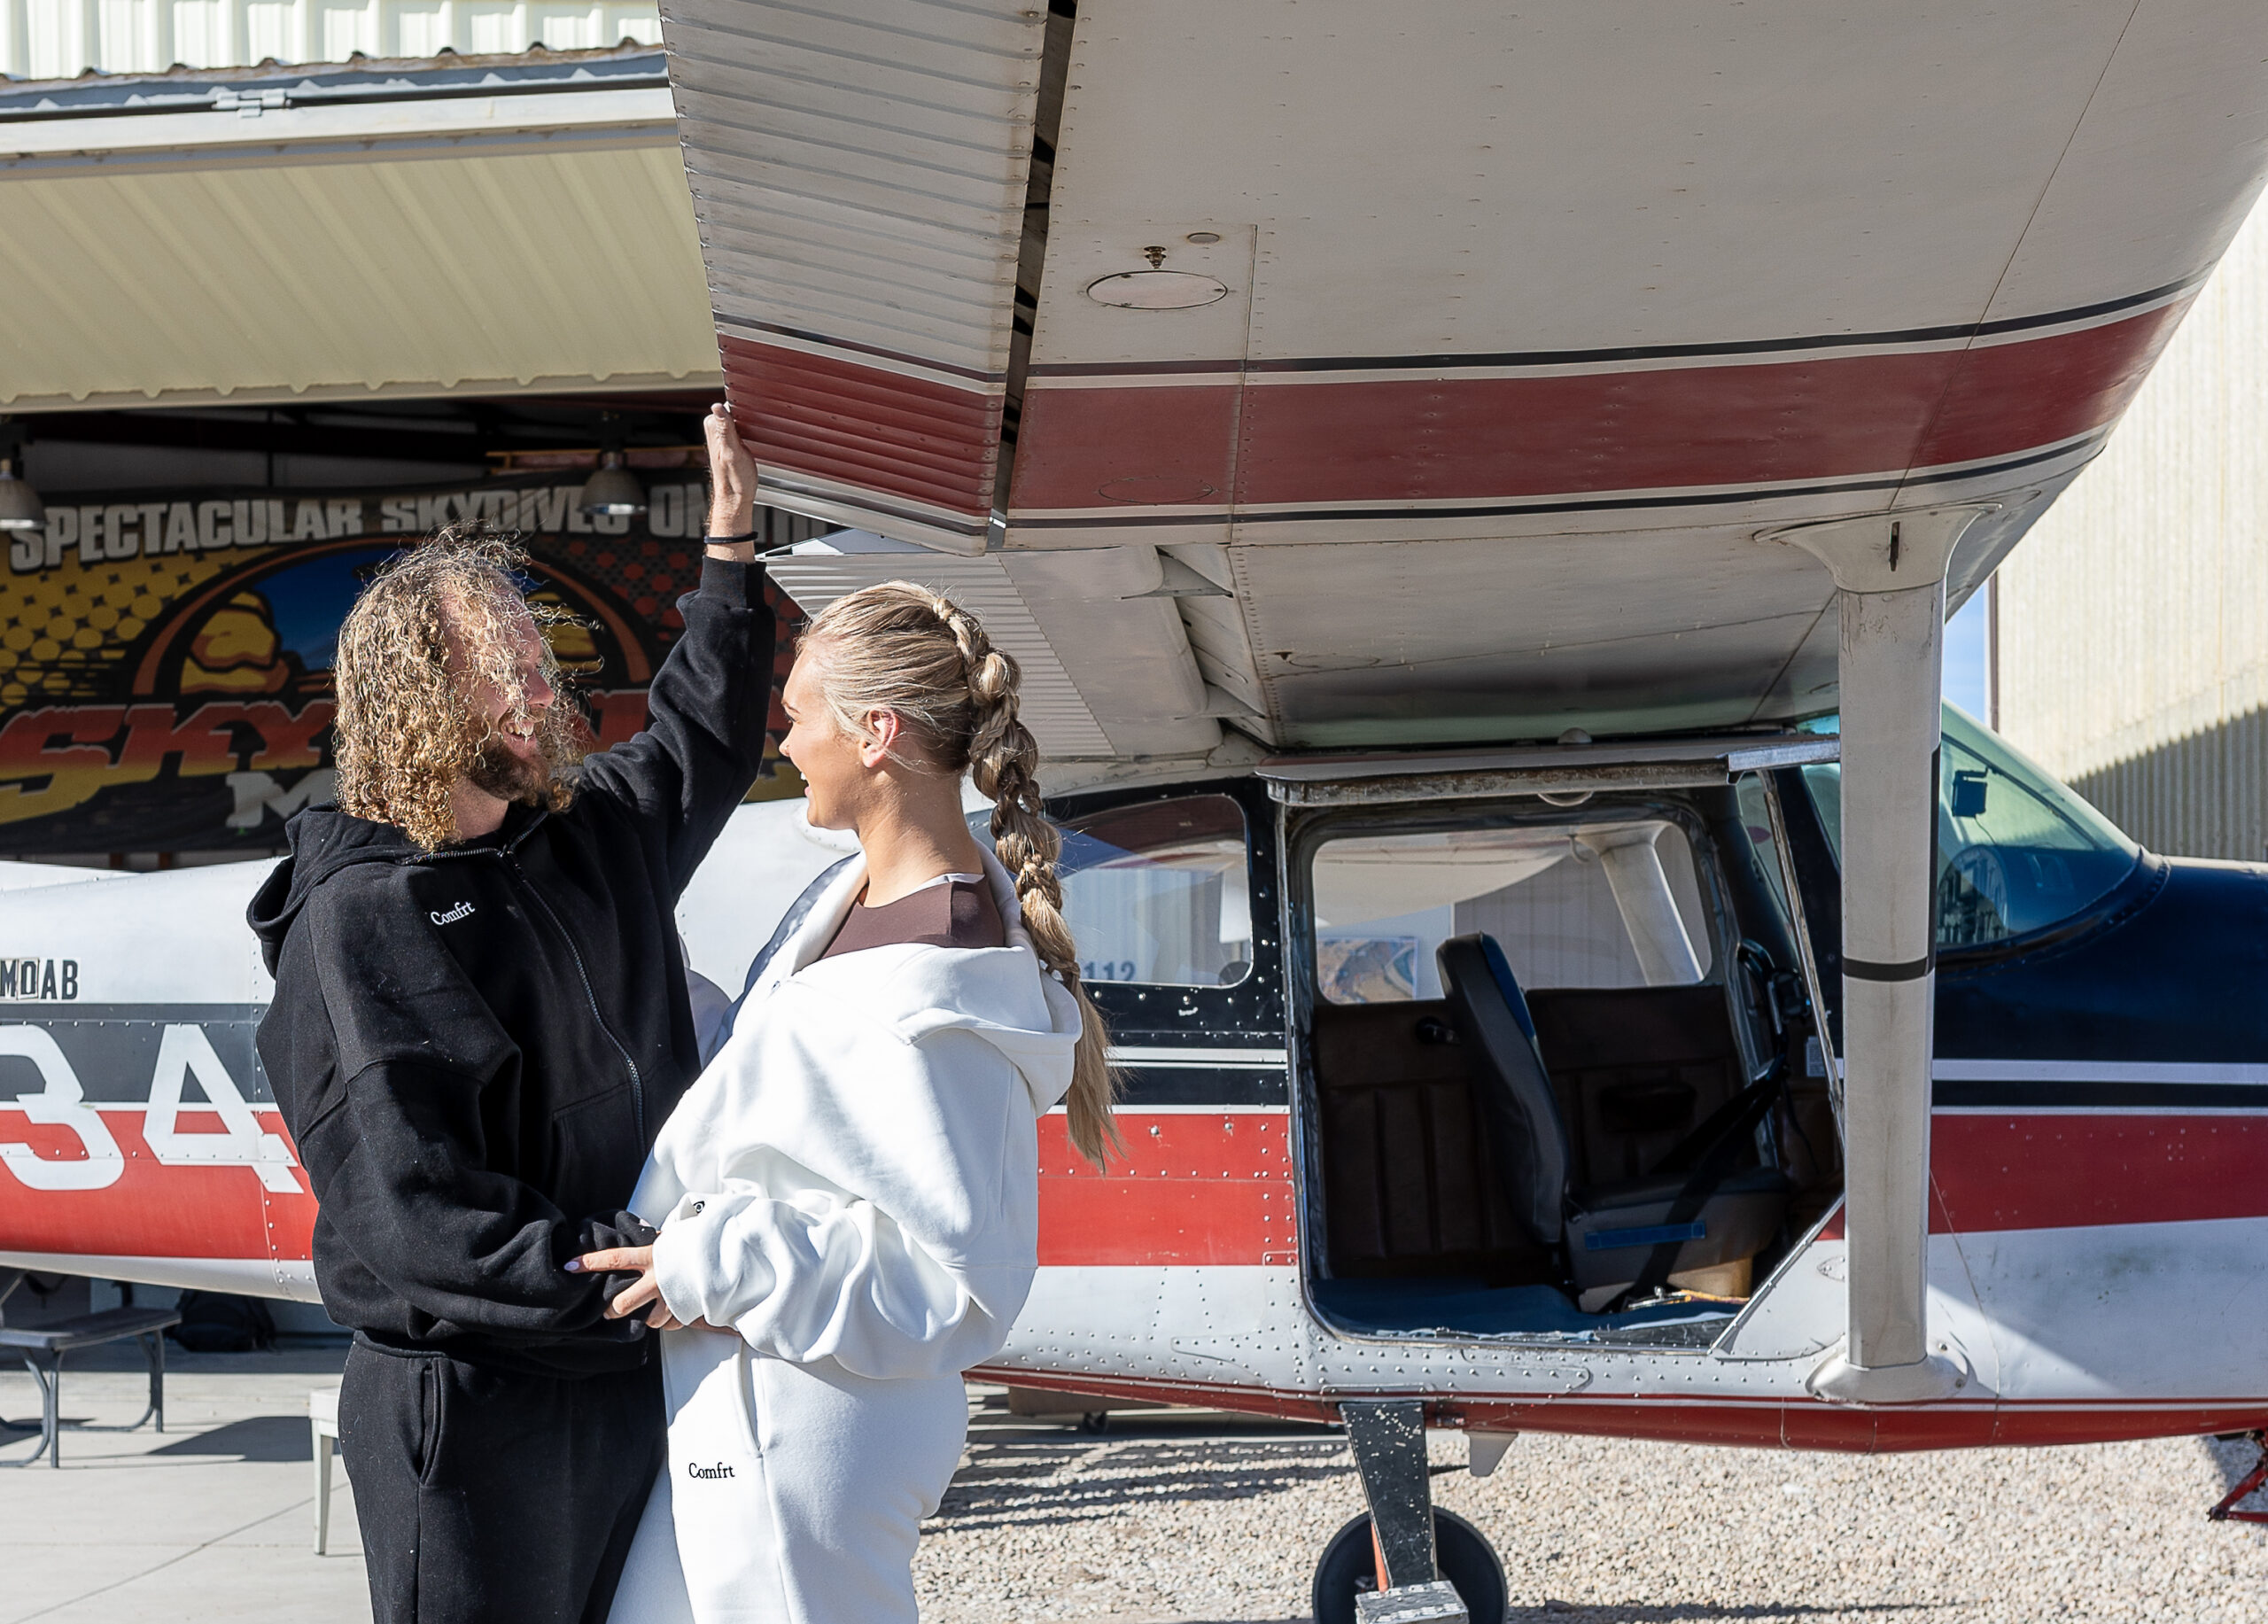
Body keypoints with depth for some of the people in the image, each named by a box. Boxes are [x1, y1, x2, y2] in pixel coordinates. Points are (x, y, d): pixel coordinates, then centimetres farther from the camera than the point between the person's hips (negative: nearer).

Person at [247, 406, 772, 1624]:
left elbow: (701, 745, 32)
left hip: (632, 1378, 7)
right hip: (470, 1400, -7)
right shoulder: (354, 925, -14)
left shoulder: (592, 839, 10)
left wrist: (732, 545, 27)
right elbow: (414, 1224, -22)